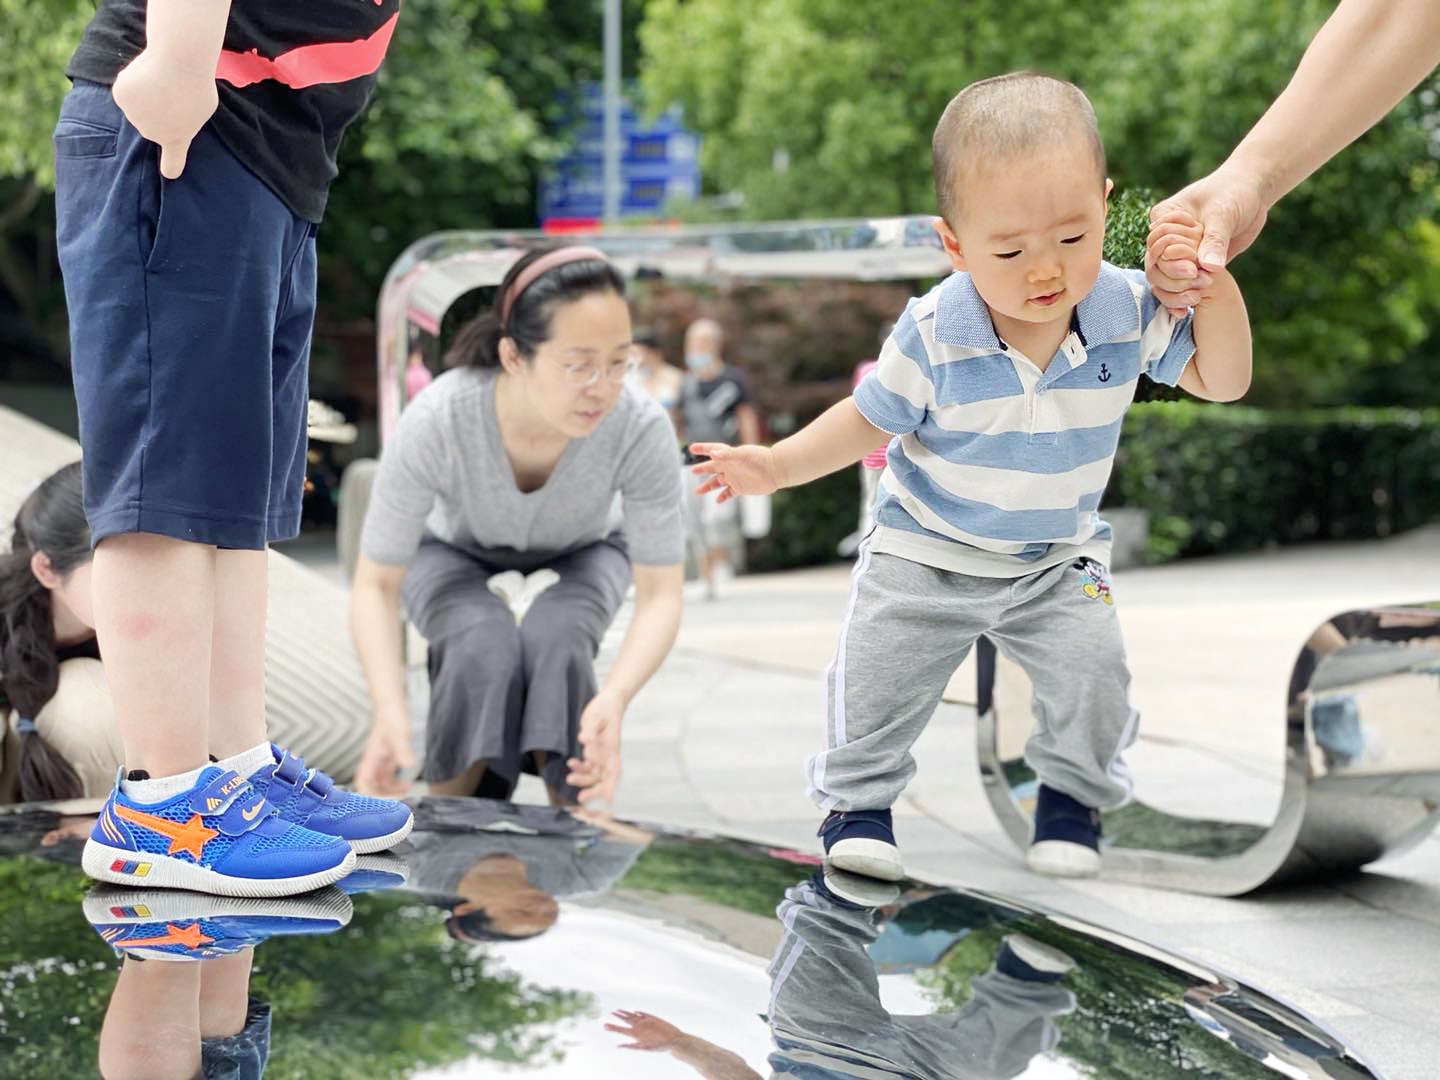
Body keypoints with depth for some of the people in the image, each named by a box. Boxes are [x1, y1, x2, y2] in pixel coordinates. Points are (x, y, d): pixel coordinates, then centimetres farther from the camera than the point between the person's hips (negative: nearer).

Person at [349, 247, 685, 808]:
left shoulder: (642, 428, -35)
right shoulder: (433, 422, -37)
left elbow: (660, 596, -28)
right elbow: (375, 584, -27)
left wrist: (615, 697, -49)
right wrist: (390, 712, -44)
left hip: (578, 557, 1)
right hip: (455, 554, -1)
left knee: (554, 642, -33)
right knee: (484, 650, -33)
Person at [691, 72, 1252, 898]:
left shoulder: (1130, 312, -17)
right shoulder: (934, 334, -22)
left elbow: (1221, 382, -7)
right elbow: (870, 419, -7)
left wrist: (1213, 282, -24)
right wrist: (776, 465, -16)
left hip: (1059, 559, 1)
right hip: (926, 552, -1)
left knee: (1092, 668, -15)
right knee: (878, 673, -8)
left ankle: (1074, 793, 12)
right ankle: (858, 798, 18)